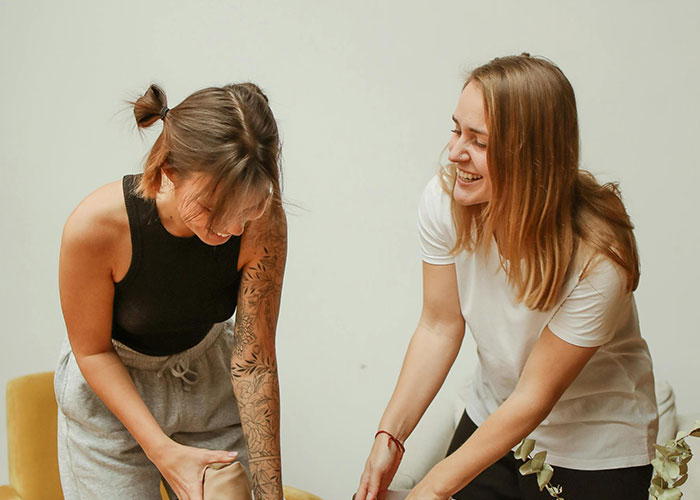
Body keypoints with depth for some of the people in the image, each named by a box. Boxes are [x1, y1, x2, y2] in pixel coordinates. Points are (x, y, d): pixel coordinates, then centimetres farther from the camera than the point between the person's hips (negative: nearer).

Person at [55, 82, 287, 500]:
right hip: (111, 391, -2)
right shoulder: (96, 226, -32)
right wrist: (163, 451, -22)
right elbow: (92, 351, -16)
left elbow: (254, 358, -21)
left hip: (209, 385, 2)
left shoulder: (263, 222, -27)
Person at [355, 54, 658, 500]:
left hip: (596, 451, -3)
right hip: (495, 419, 4)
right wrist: (390, 436, -14)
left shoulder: (597, 259, -31)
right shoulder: (445, 199, -19)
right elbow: (440, 326, -8)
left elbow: (534, 398, -23)